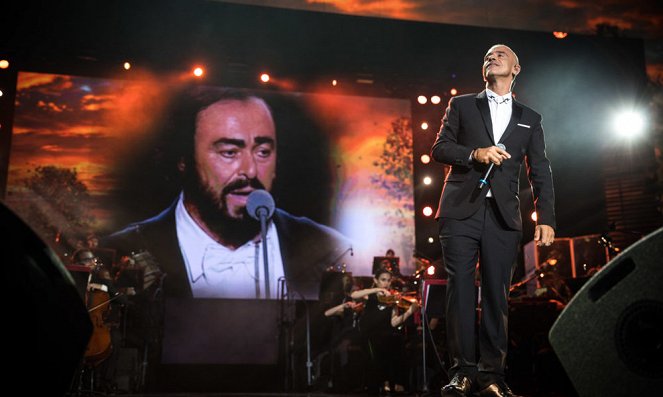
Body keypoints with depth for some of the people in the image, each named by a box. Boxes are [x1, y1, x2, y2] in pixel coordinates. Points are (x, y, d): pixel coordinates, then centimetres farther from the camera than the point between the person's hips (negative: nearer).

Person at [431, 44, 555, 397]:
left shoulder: (529, 119, 18)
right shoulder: (462, 105, 15)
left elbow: (540, 172, 12)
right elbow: (439, 148, 7)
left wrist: (546, 218, 0)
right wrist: (474, 153, -11)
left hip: (503, 216, 1)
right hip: (461, 210, -1)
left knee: (496, 295, -1)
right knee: (460, 290, -6)